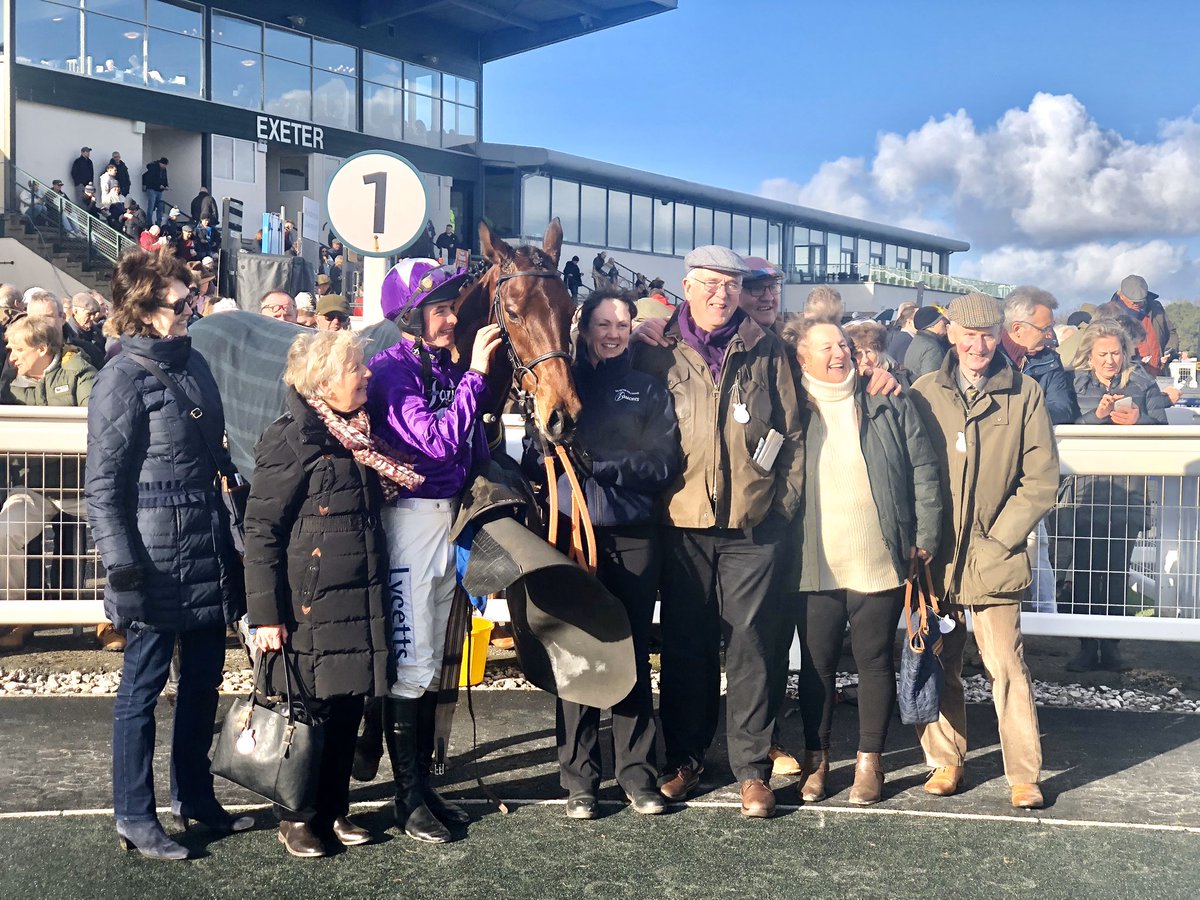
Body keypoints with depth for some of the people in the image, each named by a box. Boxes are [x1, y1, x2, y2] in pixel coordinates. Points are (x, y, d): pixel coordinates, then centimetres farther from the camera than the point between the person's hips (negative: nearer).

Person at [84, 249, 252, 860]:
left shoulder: (192, 362, 10)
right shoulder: (124, 378, -12)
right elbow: (102, 486, -14)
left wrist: (231, 539, 20)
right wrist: (123, 569, -19)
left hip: (207, 553, 8)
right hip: (158, 561, -8)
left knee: (203, 680, 16)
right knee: (143, 685, 4)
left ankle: (194, 796, 31)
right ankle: (135, 819, 16)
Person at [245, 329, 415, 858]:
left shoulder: (359, 438, 12)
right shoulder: (291, 441, -12)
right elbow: (261, 531, -14)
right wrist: (266, 614, -17)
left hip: (359, 605, 7)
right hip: (309, 608, -7)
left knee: (347, 710, 12)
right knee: (309, 710, 3)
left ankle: (333, 810, 27)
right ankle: (296, 819, 20)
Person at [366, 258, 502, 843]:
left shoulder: (449, 368, 9)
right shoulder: (392, 371, -11)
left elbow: (474, 447, 16)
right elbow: (436, 440, -23)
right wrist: (476, 374, -20)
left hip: (453, 516, 8)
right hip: (412, 516, -8)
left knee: (432, 661, 14)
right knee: (409, 663, -1)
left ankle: (424, 783, 25)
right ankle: (409, 799, 10)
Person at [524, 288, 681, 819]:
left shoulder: (649, 392, 11)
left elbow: (665, 463, -3)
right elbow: (537, 458, 4)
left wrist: (599, 461, -13)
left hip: (634, 536, 0)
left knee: (633, 654, 5)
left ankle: (638, 774, 14)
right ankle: (579, 780, 9)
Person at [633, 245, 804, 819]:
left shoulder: (766, 353, 8)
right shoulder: (658, 353, 5)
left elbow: (791, 433, 9)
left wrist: (786, 501, 2)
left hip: (752, 523, 0)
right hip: (683, 520, 0)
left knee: (751, 643, 1)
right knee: (684, 644, 8)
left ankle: (752, 770, 10)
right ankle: (683, 759, 21)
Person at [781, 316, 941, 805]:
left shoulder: (890, 406, 4)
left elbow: (924, 474, 4)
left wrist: (924, 539, -2)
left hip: (880, 564, 0)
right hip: (815, 566, 0)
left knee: (875, 660, 8)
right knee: (817, 663, 9)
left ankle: (869, 760, 20)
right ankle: (816, 758, 22)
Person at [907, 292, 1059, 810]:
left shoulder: (1024, 394, 1)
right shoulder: (924, 392, 6)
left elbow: (1041, 480, 0)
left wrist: (998, 539, -5)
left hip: (995, 559, -2)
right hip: (934, 558, 2)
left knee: (1006, 666, -3)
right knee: (937, 665, 8)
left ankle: (1024, 775, 9)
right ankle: (946, 762, 23)